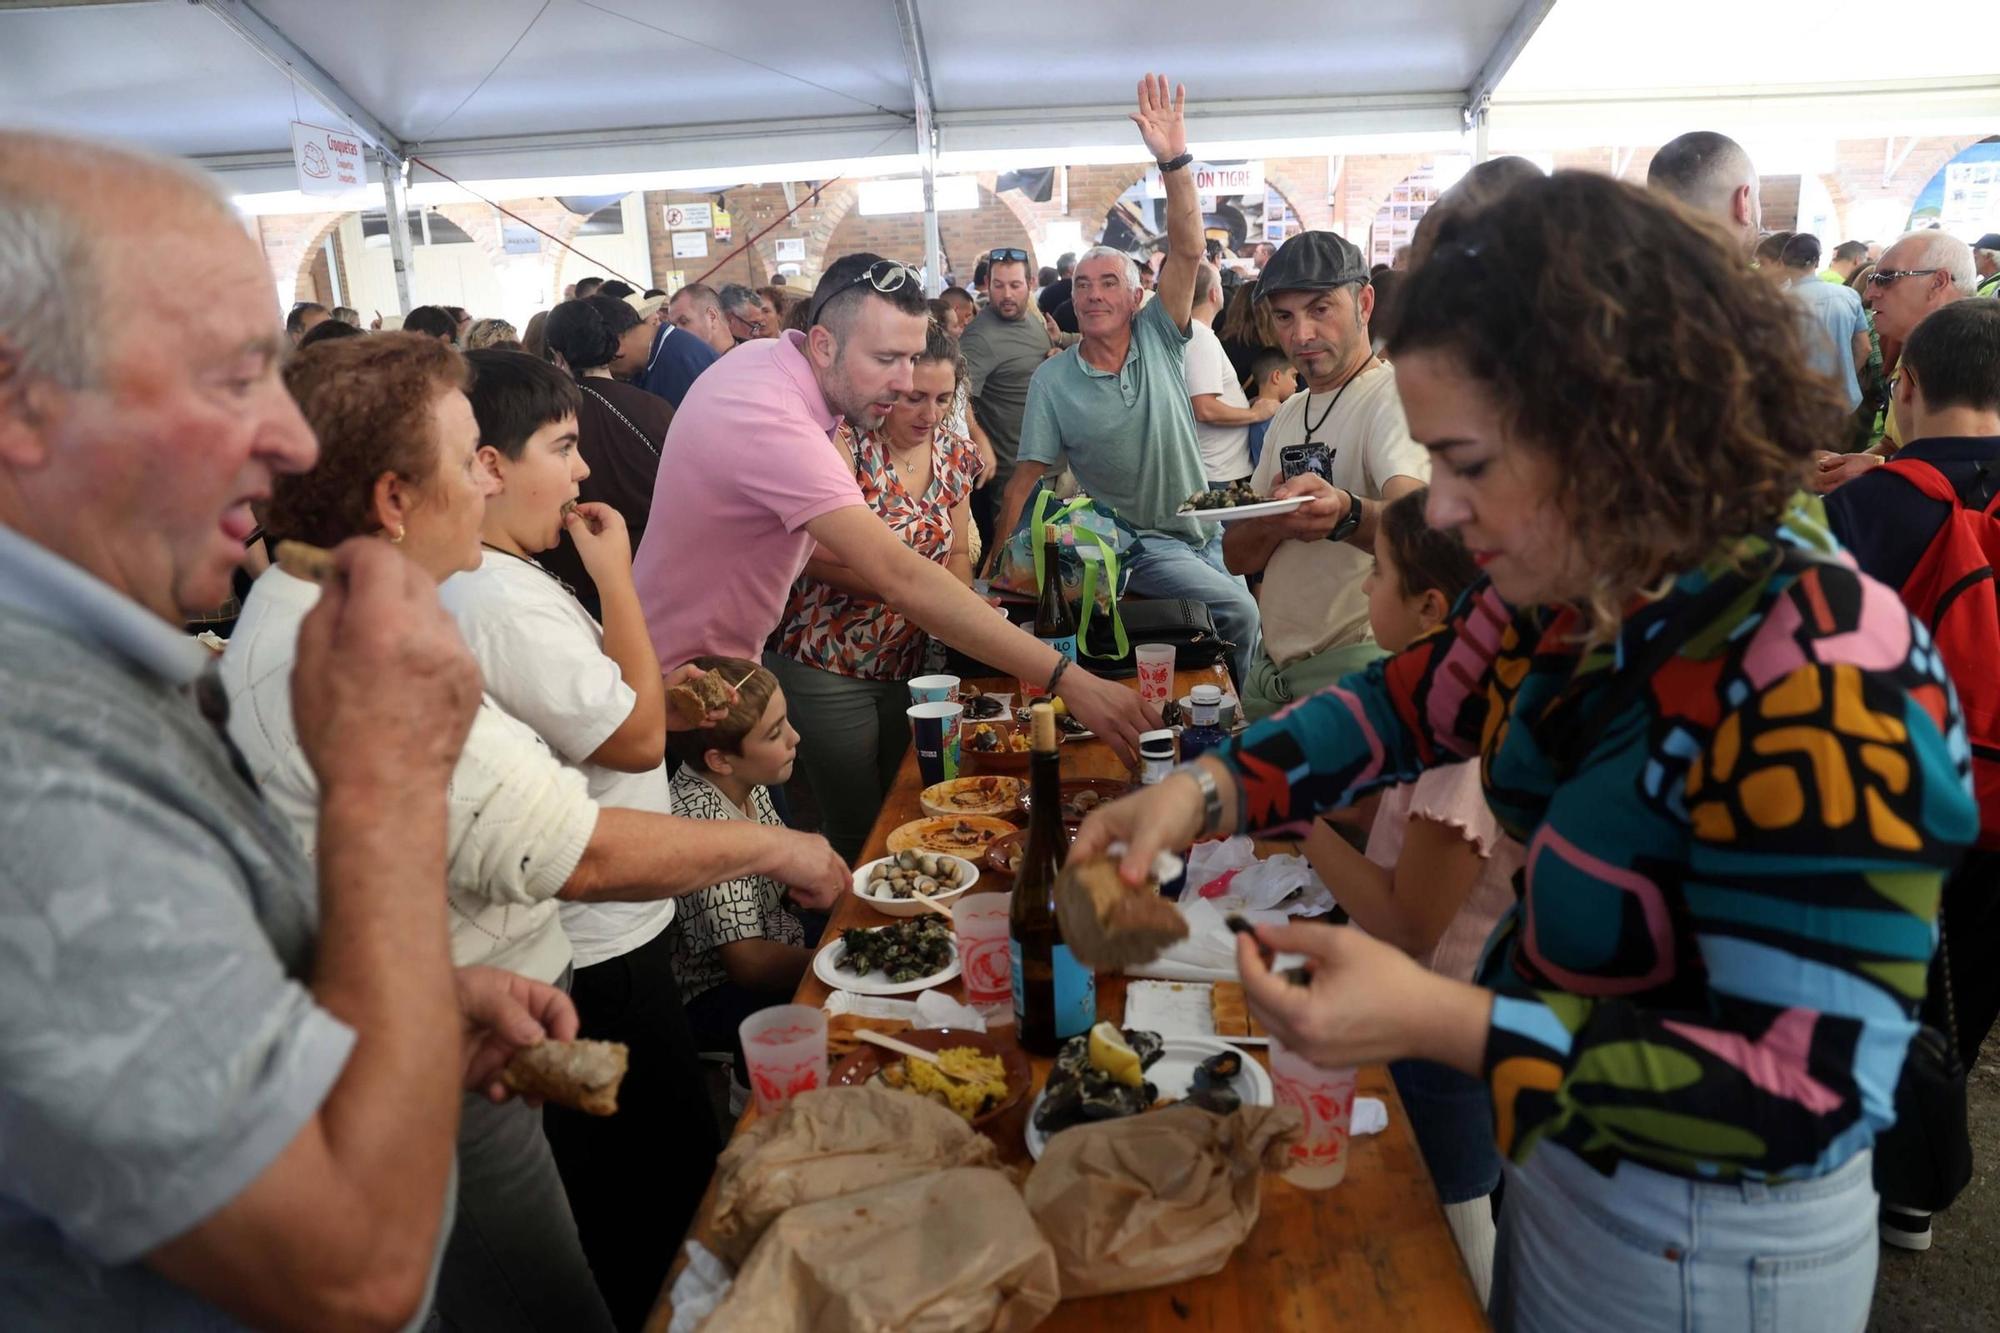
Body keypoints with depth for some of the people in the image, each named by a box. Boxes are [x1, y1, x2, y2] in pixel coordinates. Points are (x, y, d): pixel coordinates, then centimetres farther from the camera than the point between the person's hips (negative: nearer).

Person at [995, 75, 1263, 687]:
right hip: (1136, 542, -4)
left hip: (1205, 529, 4)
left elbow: (1187, 252, -15)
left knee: (1244, 624, 8)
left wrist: (1175, 161, -29)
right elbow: (1025, 479, -6)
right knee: (1237, 612, -22)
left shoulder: (1157, 340, -2)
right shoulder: (1051, 380, -6)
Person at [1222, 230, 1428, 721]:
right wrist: (1276, 522, -14)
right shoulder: (1289, 413, 12)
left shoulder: (1393, 395, -12)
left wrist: (1345, 513, -52)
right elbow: (1237, 555, 8)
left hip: (1355, 668, -8)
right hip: (1271, 665, 8)